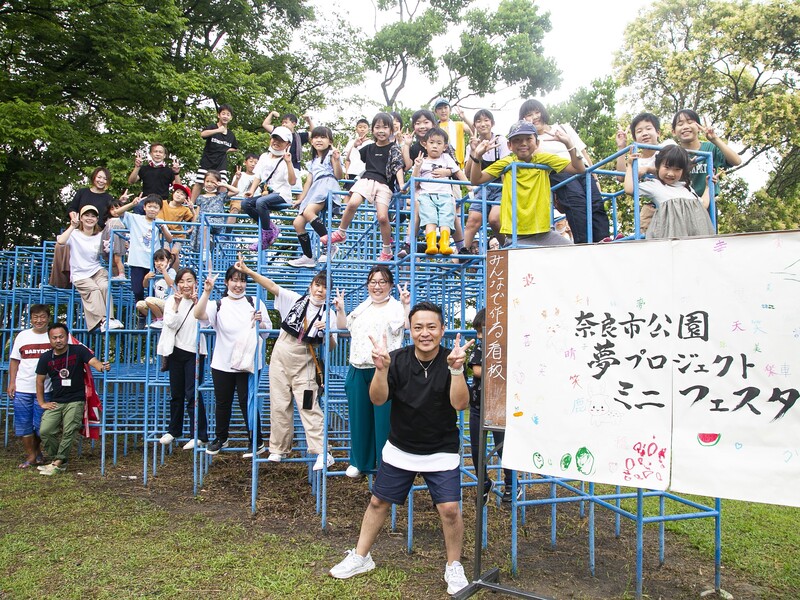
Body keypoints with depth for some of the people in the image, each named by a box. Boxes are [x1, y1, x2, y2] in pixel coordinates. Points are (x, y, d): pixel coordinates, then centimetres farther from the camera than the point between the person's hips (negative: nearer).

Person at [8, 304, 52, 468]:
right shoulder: (23, 335, 7)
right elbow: (14, 361, 10)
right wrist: (12, 382, 4)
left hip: (45, 389, -2)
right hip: (22, 388, 2)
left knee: (41, 424, 4)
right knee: (23, 424, 4)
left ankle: (36, 449, 30)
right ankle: (31, 455, 16)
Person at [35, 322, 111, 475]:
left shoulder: (78, 350, -6)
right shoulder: (46, 358, 3)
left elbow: (93, 362, -20)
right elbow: (40, 381, 13)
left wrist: (103, 367, -44)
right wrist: (42, 403, 8)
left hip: (75, 401, -4)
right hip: (55, 402, 4)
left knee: (68, 432, -12)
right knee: (45, 431, -7)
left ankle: (57, 464, -1)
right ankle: (58, 461, 11)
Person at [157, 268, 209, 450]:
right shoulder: (171, 300, 4)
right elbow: (170, 323, -9)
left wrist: (196, 302, -22)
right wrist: (177, 304, -15)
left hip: (194, 351, -3)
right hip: (176, 351, 4)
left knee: (193, 394, -7)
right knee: (176, 393, 14)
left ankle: (199, 436, -1)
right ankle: (174, 430, 29)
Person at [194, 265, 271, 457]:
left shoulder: (255, 303, 5)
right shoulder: (218, 305, 4)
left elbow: (266, 332, 7)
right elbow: (199, 315, -16)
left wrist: (260, 322, -14)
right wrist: (207, 292, -25)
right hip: (222, 363, 2)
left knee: (247, 402, 0)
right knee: (223, 403, 14)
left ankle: (256, 442, 12)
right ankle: (221, 438, 32)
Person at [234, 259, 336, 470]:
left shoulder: (329, 315, 0)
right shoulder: (296, 300, 2)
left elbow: (331, 346, 1)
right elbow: (272, 286, -6)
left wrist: (328, 333, -21)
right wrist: (248, 271, -16)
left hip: (304, 361, -2)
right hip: (281, 356, 2)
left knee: (309, 406, -8)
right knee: (279, 405, 6)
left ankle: (323, 453, -7)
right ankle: (279, 449, 19)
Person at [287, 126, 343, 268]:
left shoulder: (331, 154, 8)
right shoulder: (313, 161, 30)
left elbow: (339, 176, -4)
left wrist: (336, 160, -19)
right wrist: (300, 199, 25)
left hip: (328, 185, -8)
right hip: (314, 191, 8)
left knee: (308, 212, -34)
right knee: (298, 223, -3)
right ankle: (308, 257, 2)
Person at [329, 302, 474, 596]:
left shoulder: (451, 361, -15)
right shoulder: (398, 359, -11)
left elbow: (460, 404, -25)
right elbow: (378, 399, -18)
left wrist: (456, 370, -40)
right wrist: (381, 369, -35)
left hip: (441, 451, -2)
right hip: (400, 449, 2)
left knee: (450, 509, -10)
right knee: (378, 502, 11)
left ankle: (454, 567, 15)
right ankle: (360, 557, 33)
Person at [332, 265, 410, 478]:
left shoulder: (396, 307, 0)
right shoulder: (362, 308, 20)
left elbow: (408, 325, -17)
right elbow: (343, 325, 29)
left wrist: (406, 304, -26)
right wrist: (340, 308, 15)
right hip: (358, 370, 6)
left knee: (384, 418, -4)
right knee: (359, 416, 11)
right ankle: (359, 461, 25)